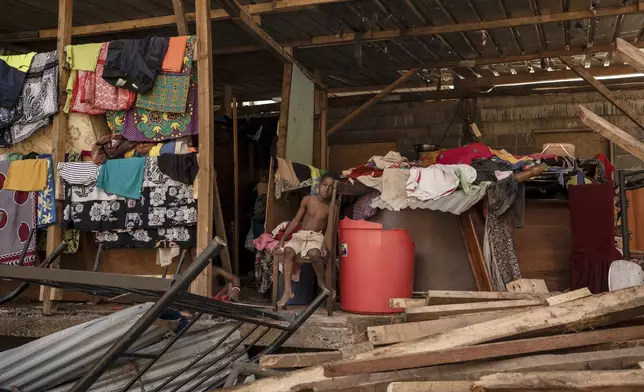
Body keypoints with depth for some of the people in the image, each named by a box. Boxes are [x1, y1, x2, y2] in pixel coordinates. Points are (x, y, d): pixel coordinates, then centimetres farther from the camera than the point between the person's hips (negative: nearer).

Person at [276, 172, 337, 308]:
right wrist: (282, 239, 3)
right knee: (289, 250, -31)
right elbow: (296, 220, 9)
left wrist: (325, 245, -19)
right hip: (300, 234, 2)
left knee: (314, 253, -37)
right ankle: (288, 290, -33)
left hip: (317, 237, -2)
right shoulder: (307, 200, 7)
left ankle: (321, 281, -8)